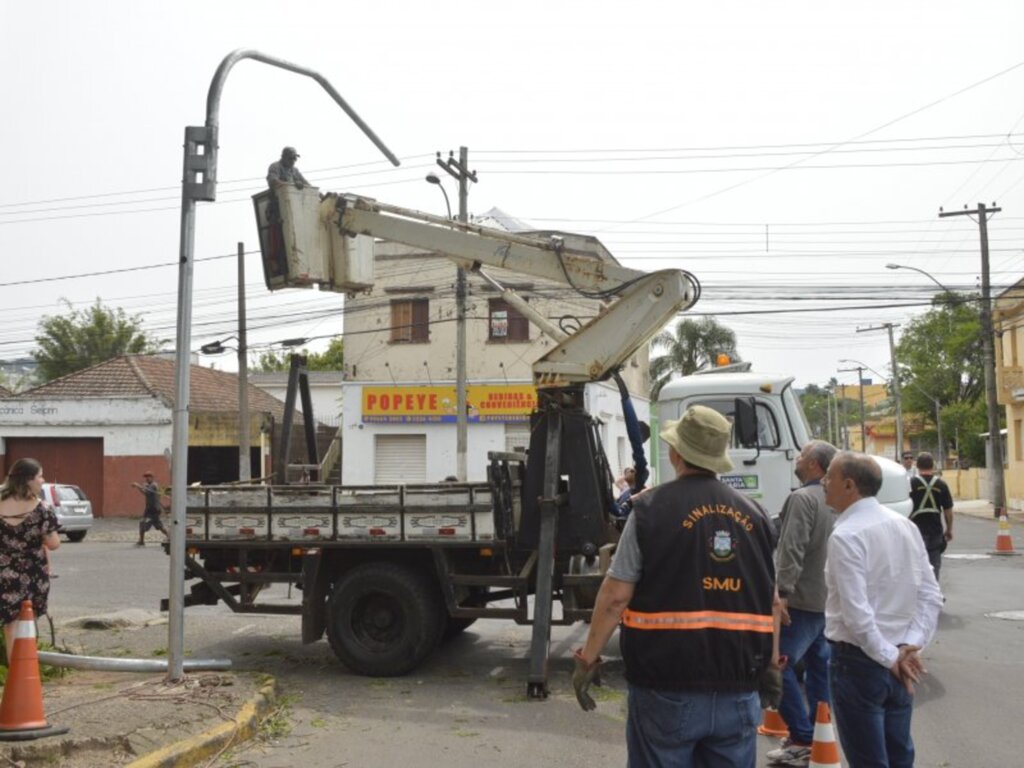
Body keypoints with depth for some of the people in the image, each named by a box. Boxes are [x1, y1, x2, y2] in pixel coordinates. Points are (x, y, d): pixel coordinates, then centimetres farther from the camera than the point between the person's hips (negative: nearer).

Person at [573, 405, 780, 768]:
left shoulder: (652, 507, -9)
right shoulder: (753, 514, 5)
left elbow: (616, 596, -11)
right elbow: (768, 600, 11)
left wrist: (588, 659, -2)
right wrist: (769, 664, 23)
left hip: (668, 687, -4)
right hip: (738, 688, 4)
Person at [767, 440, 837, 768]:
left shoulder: (802, 498, -16)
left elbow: (792, 550, -24)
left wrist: (781, 592, -26)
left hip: (802, 600, -9)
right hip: (828, 598, 10)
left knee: (778, 666, -7)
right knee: (819, 666, 15)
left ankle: (803, 740, -7)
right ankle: (817, 734, 21)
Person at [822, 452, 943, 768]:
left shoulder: (846, 535, -18)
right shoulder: (906, 526, 5)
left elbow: (857, 613, -23)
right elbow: (931, 596, 4)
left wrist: (889, 658, -13)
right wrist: (911, 646, -3)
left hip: (858, 661, -7)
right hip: (899, 663, 7)